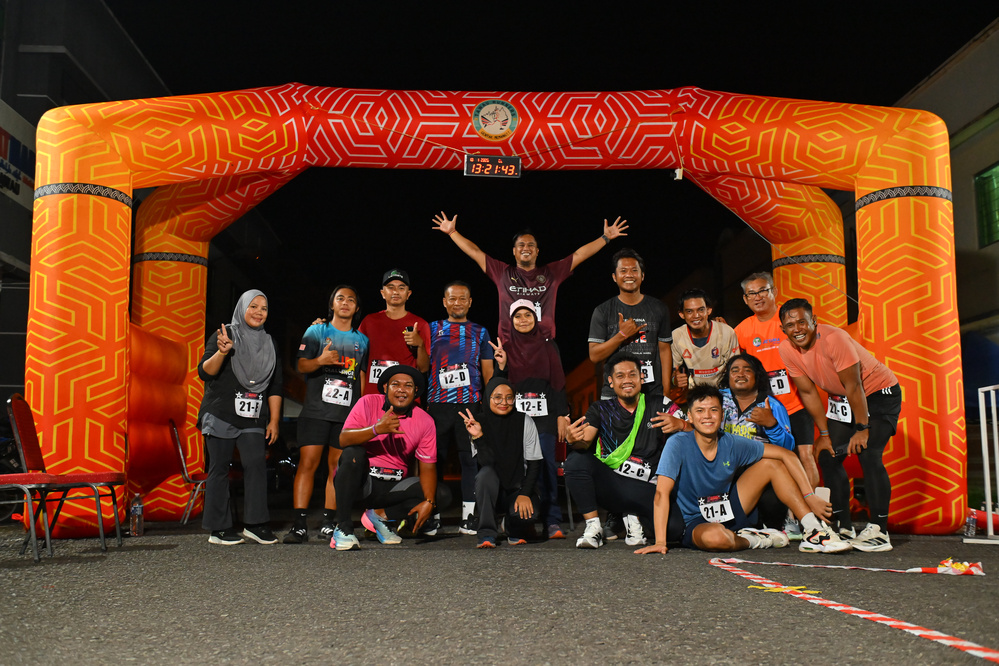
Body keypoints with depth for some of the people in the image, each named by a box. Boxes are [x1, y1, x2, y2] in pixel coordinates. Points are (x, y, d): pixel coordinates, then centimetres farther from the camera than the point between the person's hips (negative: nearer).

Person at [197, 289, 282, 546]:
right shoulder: (225, 335, 2)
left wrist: (274, 420, 9)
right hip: (221, 415, -3)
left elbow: (275, 386, 16)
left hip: (253, 418, 3)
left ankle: (255, 524, -4)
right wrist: (222, 352, -24)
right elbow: (204, 373, -6)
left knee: (256, 463, -10)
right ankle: (219, 529, 5)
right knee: (220, 467, -1)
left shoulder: (268, 343, 16)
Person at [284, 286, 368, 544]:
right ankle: (299, 525, -8)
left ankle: (327, 524, 8)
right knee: (308, 463, -9)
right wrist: (320, 360, -21)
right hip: (316, 410, -2)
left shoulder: (362, 340, 16)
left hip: (347, 413, 2)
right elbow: (301, 365, 0)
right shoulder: (316, 331, 9)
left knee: (337, 466, 2)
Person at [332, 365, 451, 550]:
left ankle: (380, 515, -3)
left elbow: (428, 466, -3)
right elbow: (343, 439, -20)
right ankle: (343, 528, -25)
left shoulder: (425, 421, -2)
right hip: (361, 480, -3)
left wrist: (429, 502, -18)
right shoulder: (368, 403, -7)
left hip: (394, 486, 3)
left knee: (443, 495, -13)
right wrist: (377, 429, -35)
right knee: (353, 454, -34)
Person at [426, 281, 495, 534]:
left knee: (470, 458, -2)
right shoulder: (432, 329, 12)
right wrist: (421, 400, 1)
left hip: (470, 404, 0)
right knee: (436, 458, 3)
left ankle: (468, 516, 2)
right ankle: (433, 513, 12)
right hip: (437, 405, 0)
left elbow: (488, 371, 12)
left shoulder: (480, 333, 13)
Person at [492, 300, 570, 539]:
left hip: (544, 414, -1)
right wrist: (501, 365, -8)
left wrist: (562, 415, 2)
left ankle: (552, 521, -5)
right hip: (516, 414, 1)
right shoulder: (504, 348, 11)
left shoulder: (548, 346, 10)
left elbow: (558, 382, 8)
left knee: (546, 463, -9)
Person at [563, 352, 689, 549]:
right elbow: (585, 443, -7)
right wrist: (574, 440, -32)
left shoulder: (660, 406, 7)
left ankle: (634, 517, 7)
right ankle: (593, 526, -15)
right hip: (609, 485, 0)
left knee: (675, 527, -28)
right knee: (576, 459, -28)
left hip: (646, 490, 0)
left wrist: (680, 424, -24)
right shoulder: (600, 409, 9)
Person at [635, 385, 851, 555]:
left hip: (731, 511, 5)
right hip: (697, 523, -5)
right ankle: (754, 540, -8)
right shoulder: (678, 445, -20)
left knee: (771, 463, -5)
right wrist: (660, 542, -34)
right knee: (715, 536, -42)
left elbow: (786, 455, -3)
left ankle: (814, 533, -6)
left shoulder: (732, 444, -8)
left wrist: (809, 496, -11)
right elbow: (662, 492, -26)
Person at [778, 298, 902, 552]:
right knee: (828, 455, -1)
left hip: (879, 392, -7)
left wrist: (862, 429, -21)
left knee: (867, 454, -20)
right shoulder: (787, 350, -12)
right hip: (841, 399, 7)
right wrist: (824, 433, -2)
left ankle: (879, 531, -13)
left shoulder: (833, 338, -31)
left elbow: (854, 387, -26)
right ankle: (844, 527, 9)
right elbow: (808, 392, -3)